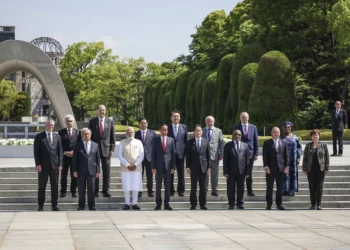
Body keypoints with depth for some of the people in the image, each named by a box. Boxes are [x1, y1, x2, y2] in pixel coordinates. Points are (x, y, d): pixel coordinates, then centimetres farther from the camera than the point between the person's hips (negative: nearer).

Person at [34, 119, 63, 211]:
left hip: (54, 165, 2)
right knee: (42, 186, 3)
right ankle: (40, 205, 9)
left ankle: (54, 205, 10)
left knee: (55, 186, 4)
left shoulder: (57, 137, 10)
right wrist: (38, 164, -10)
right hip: (43, 165, -2)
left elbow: (60, 151, 8)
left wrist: (60, 164, -1)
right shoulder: (39, 137, 1)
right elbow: (36, 151, -2)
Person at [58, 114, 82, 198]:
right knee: (63, 175, 3)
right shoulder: (61, 132, 5)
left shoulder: (77, 132, 7)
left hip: (74, 156, 0)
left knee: (74, 175, 3)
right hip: (64, 156, 0)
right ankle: (63, 191, 10)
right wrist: (64, 152, -11)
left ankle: (73, 191, 10)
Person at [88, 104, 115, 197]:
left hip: (106, 149, 0)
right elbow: (90, 136, 5)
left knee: (107, 171, 1)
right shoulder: (92, 122, 4)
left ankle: (106, 190, 7)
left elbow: (112, 136, 6)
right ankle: (95, 191, 7)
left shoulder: (110, 122, 6)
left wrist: (112, 149, -1)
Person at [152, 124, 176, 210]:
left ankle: (166, 204, 9)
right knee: (158, 186, 3)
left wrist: (173, 167, -1)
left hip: (168, 165, 1)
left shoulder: (171, 140, 6)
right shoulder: (156, 140, 4)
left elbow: (173, 154, 5)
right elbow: (153, 154, 2)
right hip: (159, 166, -1)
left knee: (167, 186, 4)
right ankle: (158, 204, 8)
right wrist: (153, 167, -5)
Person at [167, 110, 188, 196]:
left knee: (181, 174, 4)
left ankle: (181, 190, 13)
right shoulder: (167, 127, 3)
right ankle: (170, 191, 11)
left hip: (180, 154, 1)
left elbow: (186, 140, 8)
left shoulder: (184, 127, 6)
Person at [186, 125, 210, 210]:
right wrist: (187, 166, -4)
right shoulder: (190, 142, 3)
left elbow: (208, 155, 6)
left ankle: (202, 204, 9)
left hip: (203, 167, 1)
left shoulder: (206, 141, 6)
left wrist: (209, 167, 1)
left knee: (203, 186, 3)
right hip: (193, 167, -1)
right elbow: (188, 155, 3)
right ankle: (193, 204, 8)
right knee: (193, 186, 2)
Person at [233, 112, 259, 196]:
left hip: (250, 153, 1)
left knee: (249, 174, 5)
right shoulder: (236, 127, 3)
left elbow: (256, 141, 6)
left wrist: (256, 153, 0)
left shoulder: (253, 127, 7)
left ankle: (249, 191, 10)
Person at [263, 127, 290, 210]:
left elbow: (286, 155, 9)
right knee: (269, 187, 2)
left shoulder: (283, 143, 9)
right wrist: (266, 166, -11)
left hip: (280, 168, 2)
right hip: (270, 169, -2)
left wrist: (287, 166, 0)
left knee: (280, 187, 5)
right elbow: (265, 156, -2)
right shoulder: (267, 143, 2)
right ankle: (269, 204, 8)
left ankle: (279, 204, 13)